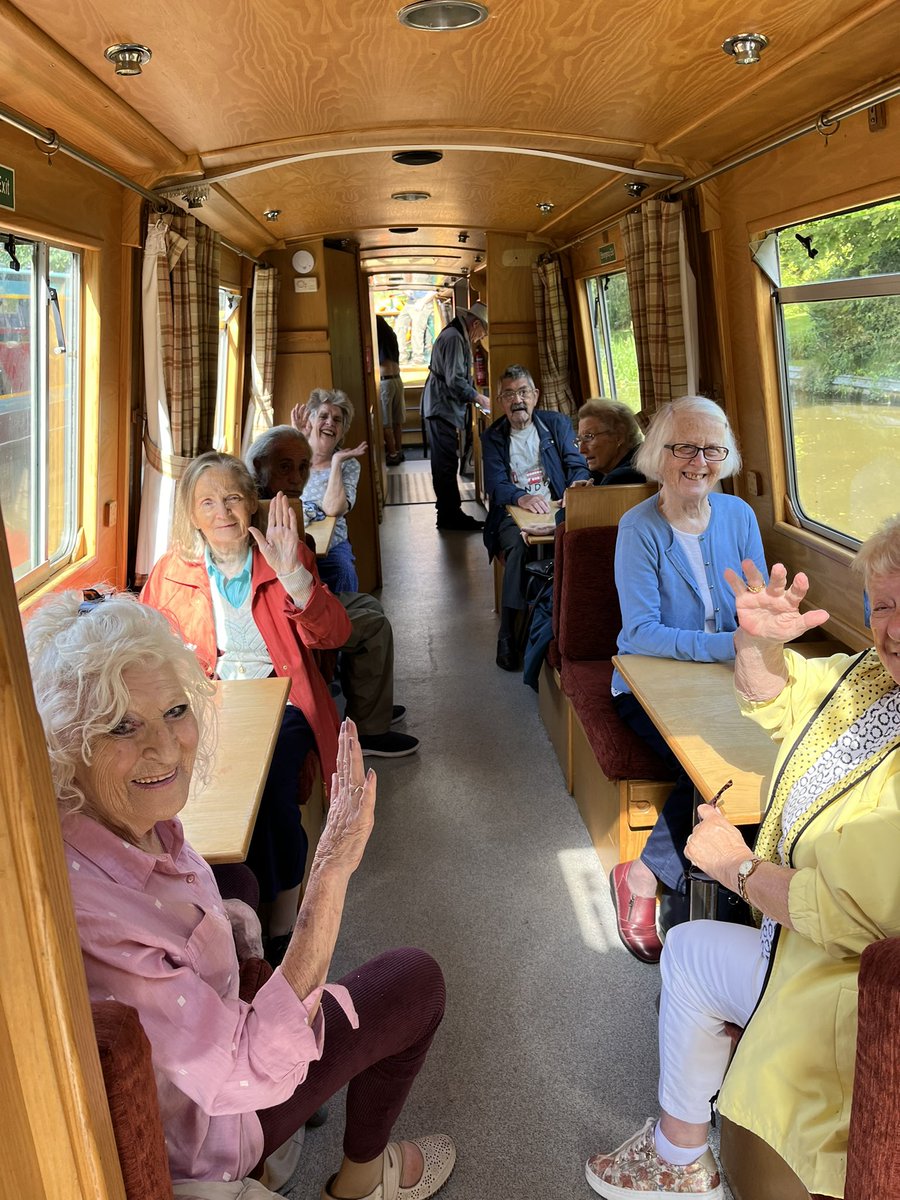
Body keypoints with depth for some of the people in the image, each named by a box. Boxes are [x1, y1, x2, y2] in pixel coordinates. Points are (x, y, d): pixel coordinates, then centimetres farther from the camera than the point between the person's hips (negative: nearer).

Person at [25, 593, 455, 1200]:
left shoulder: (140, 819, -16)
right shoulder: (83, 906, -41)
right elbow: (252, 1074, -37)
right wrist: (333, 870, -42)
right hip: (189, 1148, -7)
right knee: (417, 981, 1)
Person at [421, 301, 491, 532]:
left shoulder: (457, 336, 19)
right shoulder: (454, 338, -15)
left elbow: (459, 377, 24)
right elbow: (455, 380, -21)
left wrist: (474, 396, 14)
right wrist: (479, 398, -13)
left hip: (442, 408, 11)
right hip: (442, 408, -11)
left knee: (444, 463, 13)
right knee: (447, 464, -8)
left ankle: (448, 514, 19)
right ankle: (451, 516, -6)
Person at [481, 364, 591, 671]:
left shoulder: (558, 424, 15)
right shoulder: (492, 437, 12)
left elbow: (578, 465, 6)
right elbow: (495, 485, -2)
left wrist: (578, 484, -21)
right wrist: (521, 497, -26)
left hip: (554, 508, 1)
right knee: (518, 545, -36)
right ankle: (508, 636, -30)